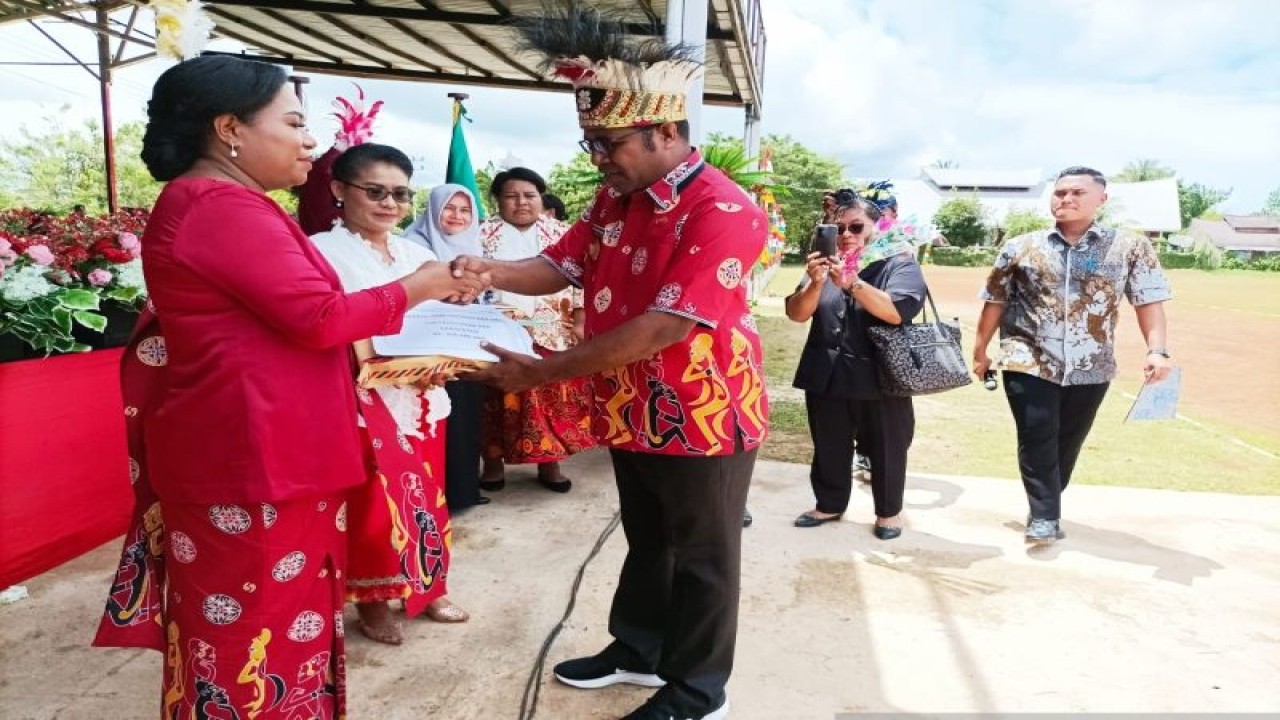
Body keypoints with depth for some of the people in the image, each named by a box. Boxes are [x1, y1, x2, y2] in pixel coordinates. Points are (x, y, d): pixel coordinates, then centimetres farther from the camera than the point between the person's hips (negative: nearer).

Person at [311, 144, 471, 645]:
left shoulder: (416, 253, 11)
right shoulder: (321, 252, -8)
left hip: (422, 399, 6)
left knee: (426, 499, 15)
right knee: (375, 507, 2)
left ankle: (428, 589, 33)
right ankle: (372, 601, 23)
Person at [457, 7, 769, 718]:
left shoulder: (722, 210, -23)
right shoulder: (615, 200, 4)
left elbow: (666, 326, -30)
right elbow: (560, 266, 9)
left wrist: (545, 371, -28)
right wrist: (491, 271, -13)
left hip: (703, 416, -8)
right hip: (633, 412, 8)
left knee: (701, 557, 10)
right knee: (645, 540, 23)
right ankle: (638, 651, 43)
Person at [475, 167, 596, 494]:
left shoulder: (560, 233, 7)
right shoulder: (483, 234, 5)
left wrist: (579, 324, -2)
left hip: (553, 335, 1)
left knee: (554, 397, 4)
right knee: (499, 399, 5)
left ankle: (549, 463, 16)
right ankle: (493, 463, 18)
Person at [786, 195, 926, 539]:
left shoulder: (899, 264, -3)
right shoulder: (825, 264, 8)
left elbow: (897, 311, -21)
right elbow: (796, 313, -1)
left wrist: (851, 282, -30)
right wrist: (815, 283, -20)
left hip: (878, 378, -3)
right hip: (826, 376, 4)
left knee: (885, 448, 8)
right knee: (828, 447, 14)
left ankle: (889, 511, 26)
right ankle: (829, 504, 31)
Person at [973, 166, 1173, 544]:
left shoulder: (1132, 248, 0)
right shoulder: (1020, 247, 1)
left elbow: (1149, 301, -3)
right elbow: (995, 301, 6)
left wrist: (1157, 349, -16)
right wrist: (980, 351, 8)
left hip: (1091, 368, 1)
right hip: (1029, 363, -1)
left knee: (1067, 443, 12)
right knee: (1037, 441, -3)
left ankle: (1044, 510, 30)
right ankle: (1044, 516, 7)